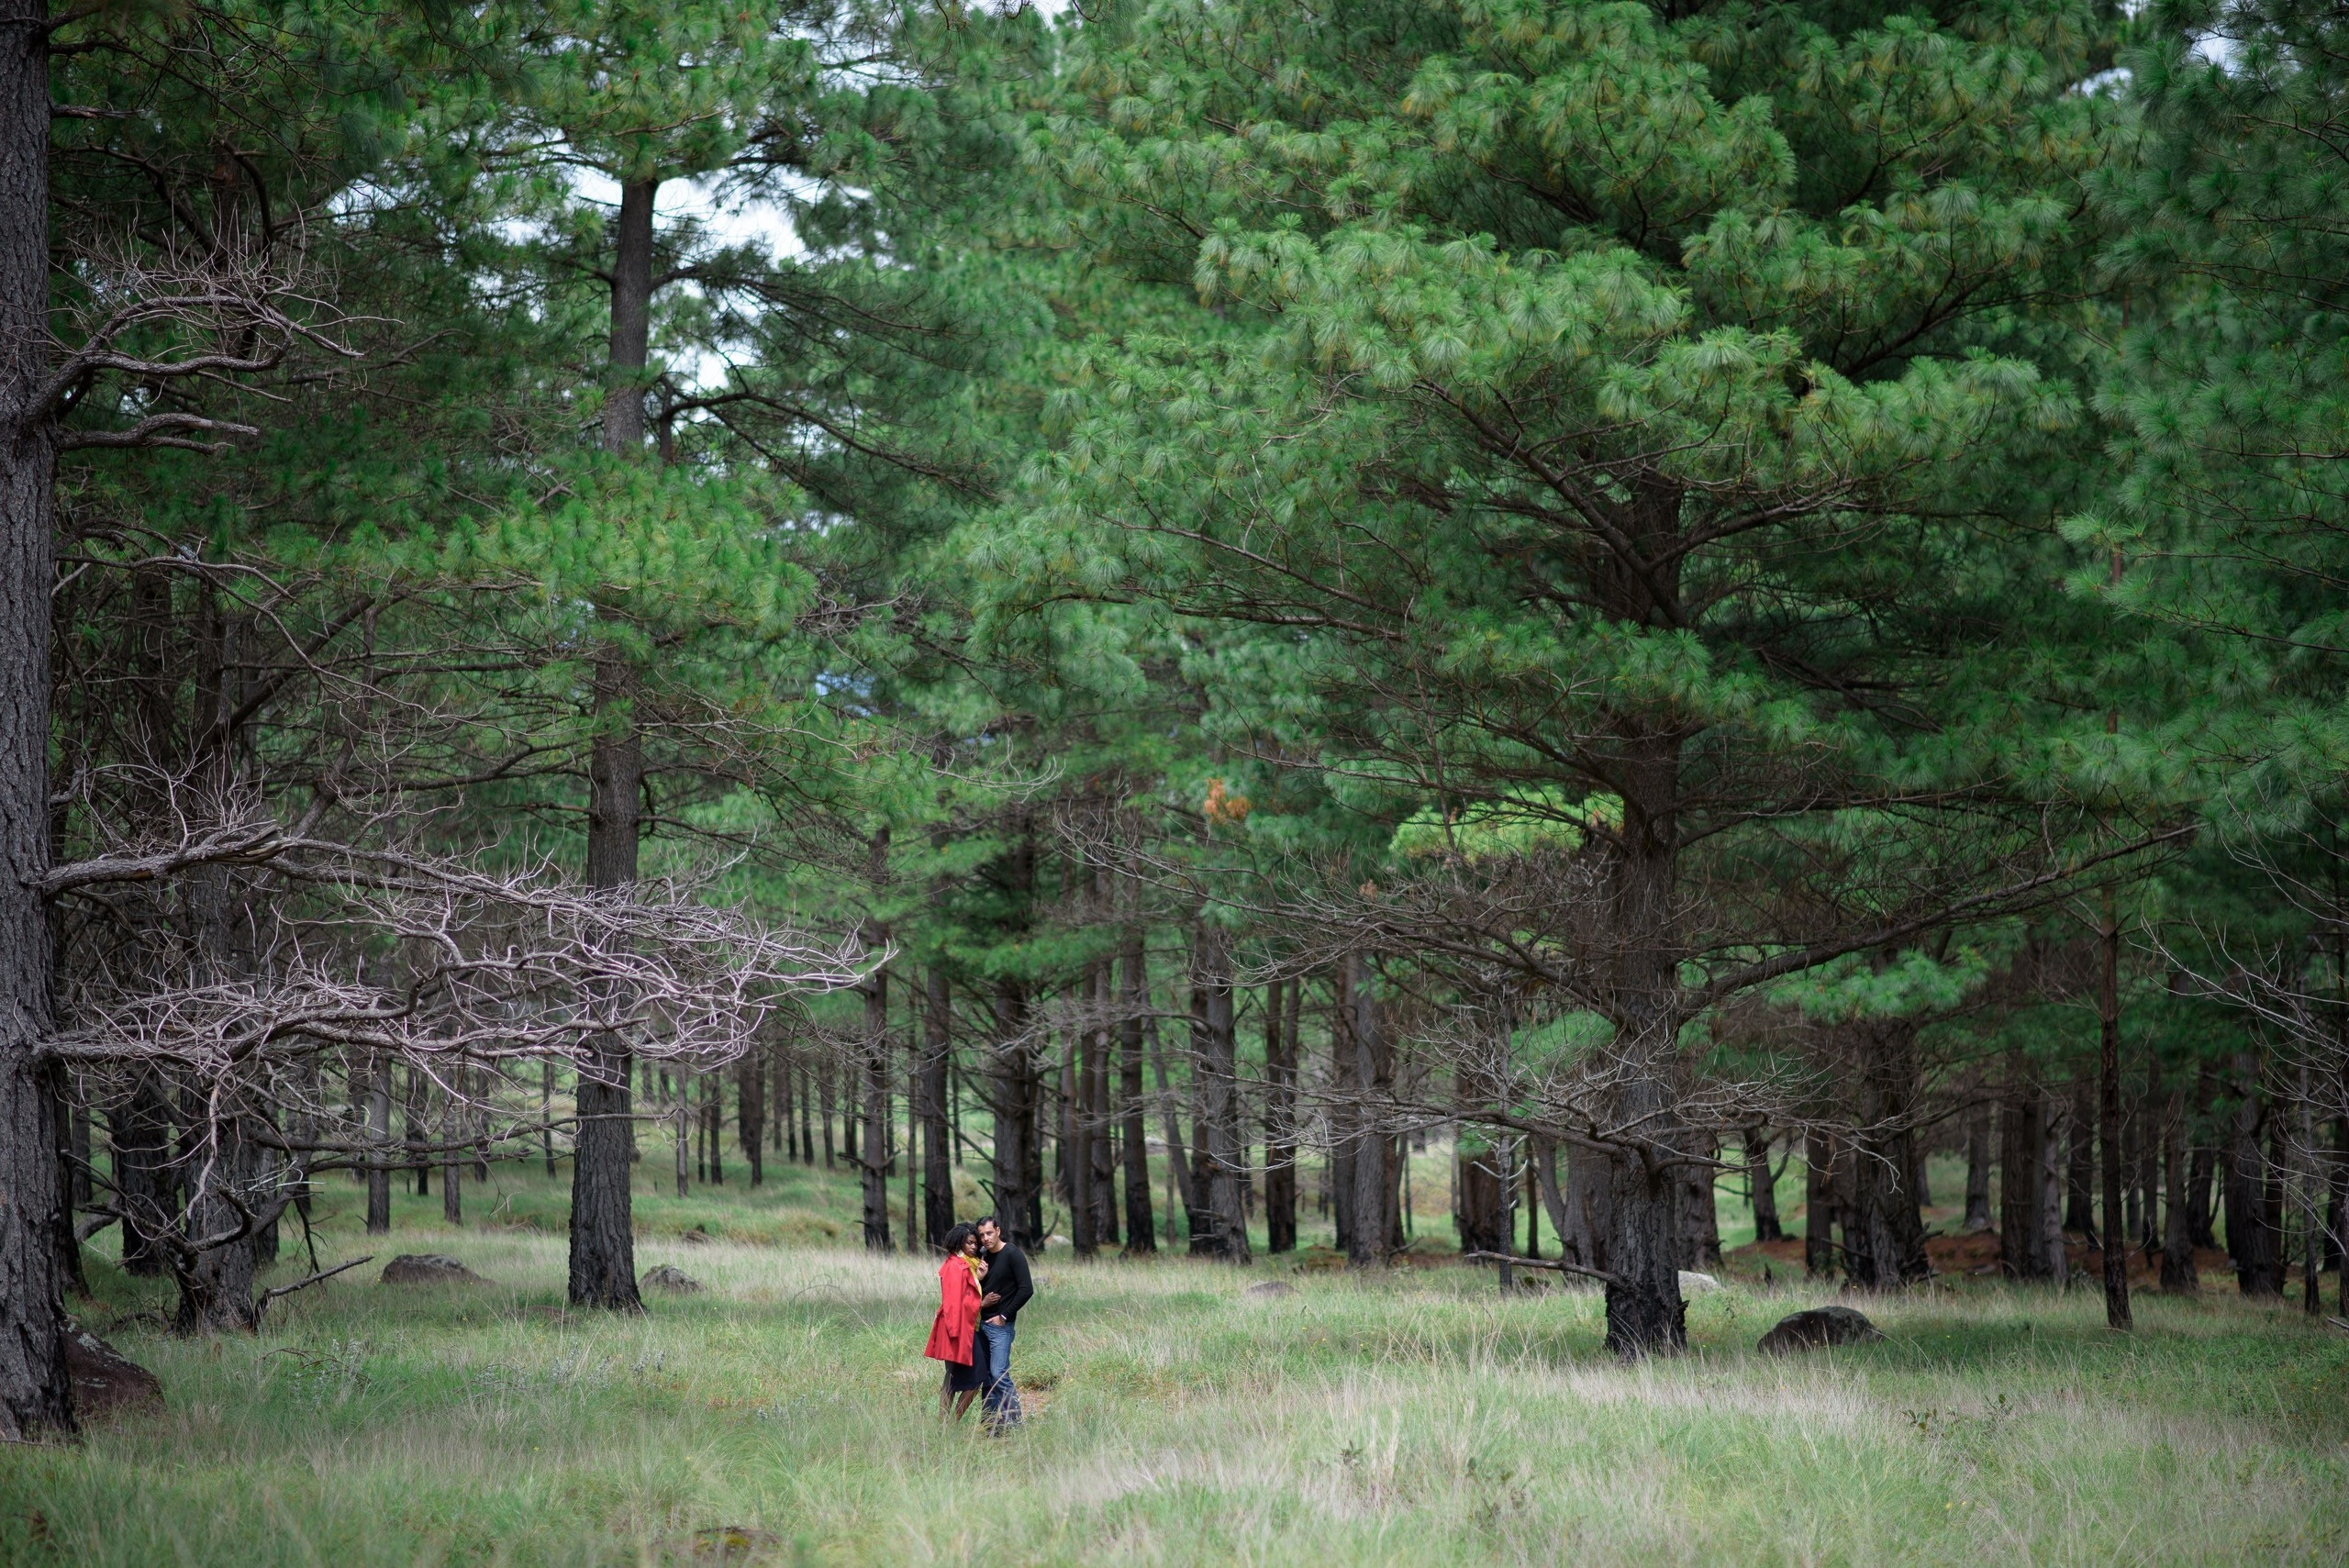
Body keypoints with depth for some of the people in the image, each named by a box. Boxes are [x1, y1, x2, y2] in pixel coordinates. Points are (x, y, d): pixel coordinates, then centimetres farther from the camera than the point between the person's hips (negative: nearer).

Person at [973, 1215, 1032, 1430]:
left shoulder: (1013, 1255, -10)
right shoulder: (984, 1257, 11)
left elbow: (1026, 1290, -16)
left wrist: (1004, 1316, -14)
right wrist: (981, 1302, -1)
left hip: (1001, 1324, -7)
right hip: (982, 1323, 7)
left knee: (999, 1373, -13)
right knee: (986, 1374, 8)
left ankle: (1014, 1419, -6)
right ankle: (989, 1421, 13)